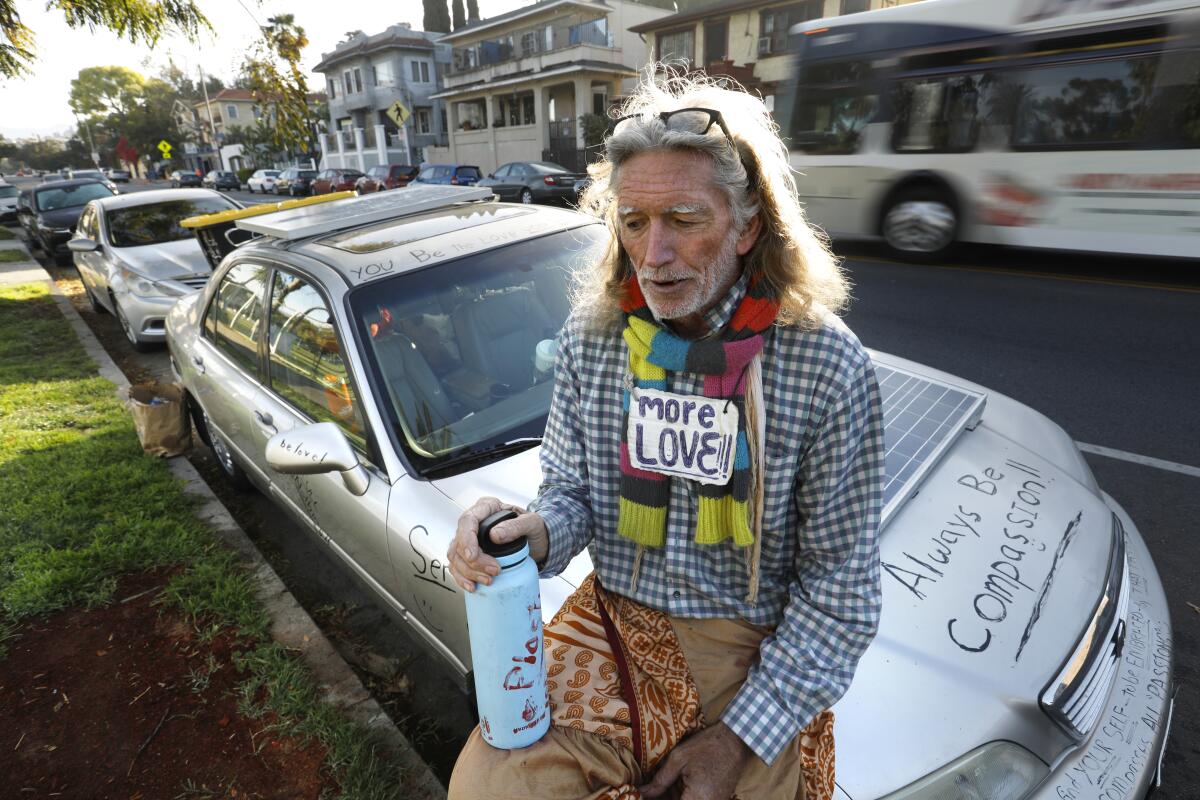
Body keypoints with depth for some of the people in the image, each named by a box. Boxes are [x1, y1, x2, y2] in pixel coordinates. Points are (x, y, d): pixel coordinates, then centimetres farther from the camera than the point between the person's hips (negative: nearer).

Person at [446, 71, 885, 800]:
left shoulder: (828, 365, -16)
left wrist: (742, 737, -13)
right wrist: (534, 533, -20)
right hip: (611, 621, 2)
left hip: (759, 656, -1)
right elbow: (571, 490, 3)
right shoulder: (592, 335, -6)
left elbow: (840, 590, -10)